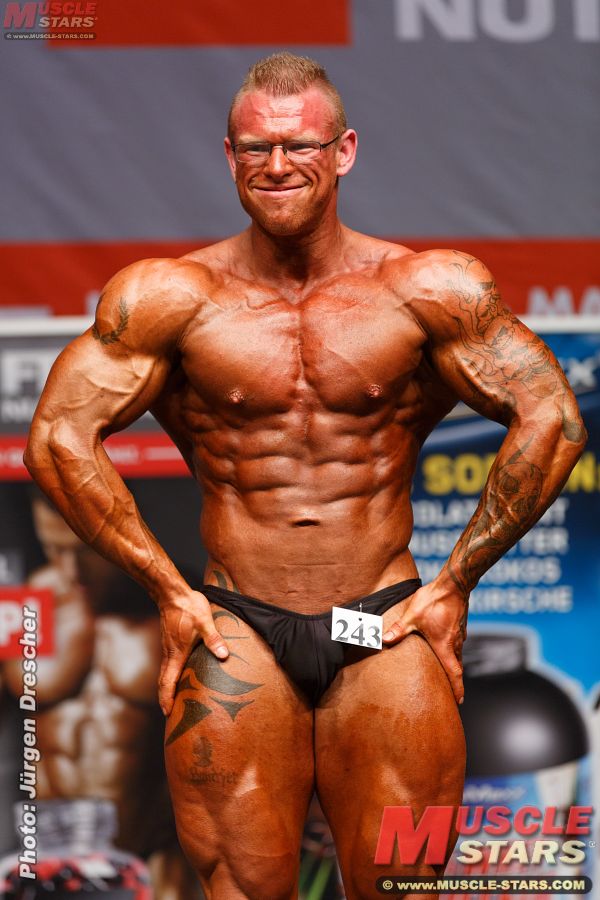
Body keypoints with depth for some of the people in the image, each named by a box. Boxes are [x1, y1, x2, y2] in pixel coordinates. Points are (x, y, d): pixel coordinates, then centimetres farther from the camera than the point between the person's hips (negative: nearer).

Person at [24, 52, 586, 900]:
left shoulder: (427, 291, 0)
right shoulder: (173, 297, -1)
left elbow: (551, 418, 3)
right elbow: (59, 434, 1)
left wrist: (455, 584, 2)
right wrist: (167, 591, 0)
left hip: (386, 626, 0)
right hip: (237, 628, 0)